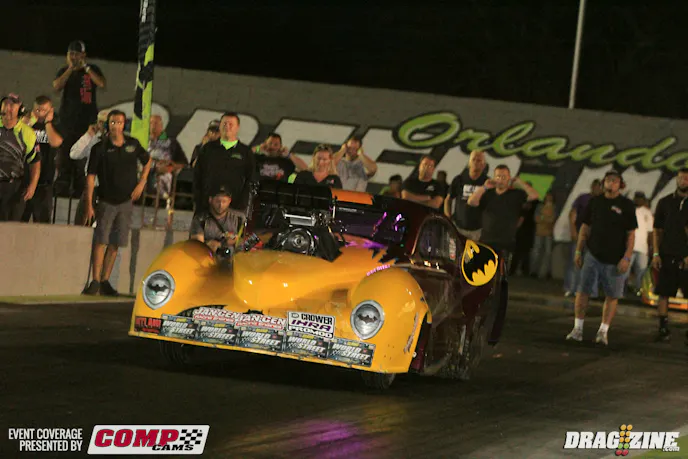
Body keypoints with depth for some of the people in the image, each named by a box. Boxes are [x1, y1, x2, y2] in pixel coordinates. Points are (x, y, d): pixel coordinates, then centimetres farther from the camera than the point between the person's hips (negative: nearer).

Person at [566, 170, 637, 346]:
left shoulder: (627, 205, -2)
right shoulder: (595, 202, 7)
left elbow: (631, 234, -3)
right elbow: (585, 229, 12)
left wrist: (626, 258, -10)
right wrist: (578, 251, 7)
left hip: (615, 259, -2)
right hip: (593, 255, 2)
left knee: (612, 295, 2)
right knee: (583, 290, -4)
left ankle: (603, 331, 10)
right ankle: (578, 329, 2)